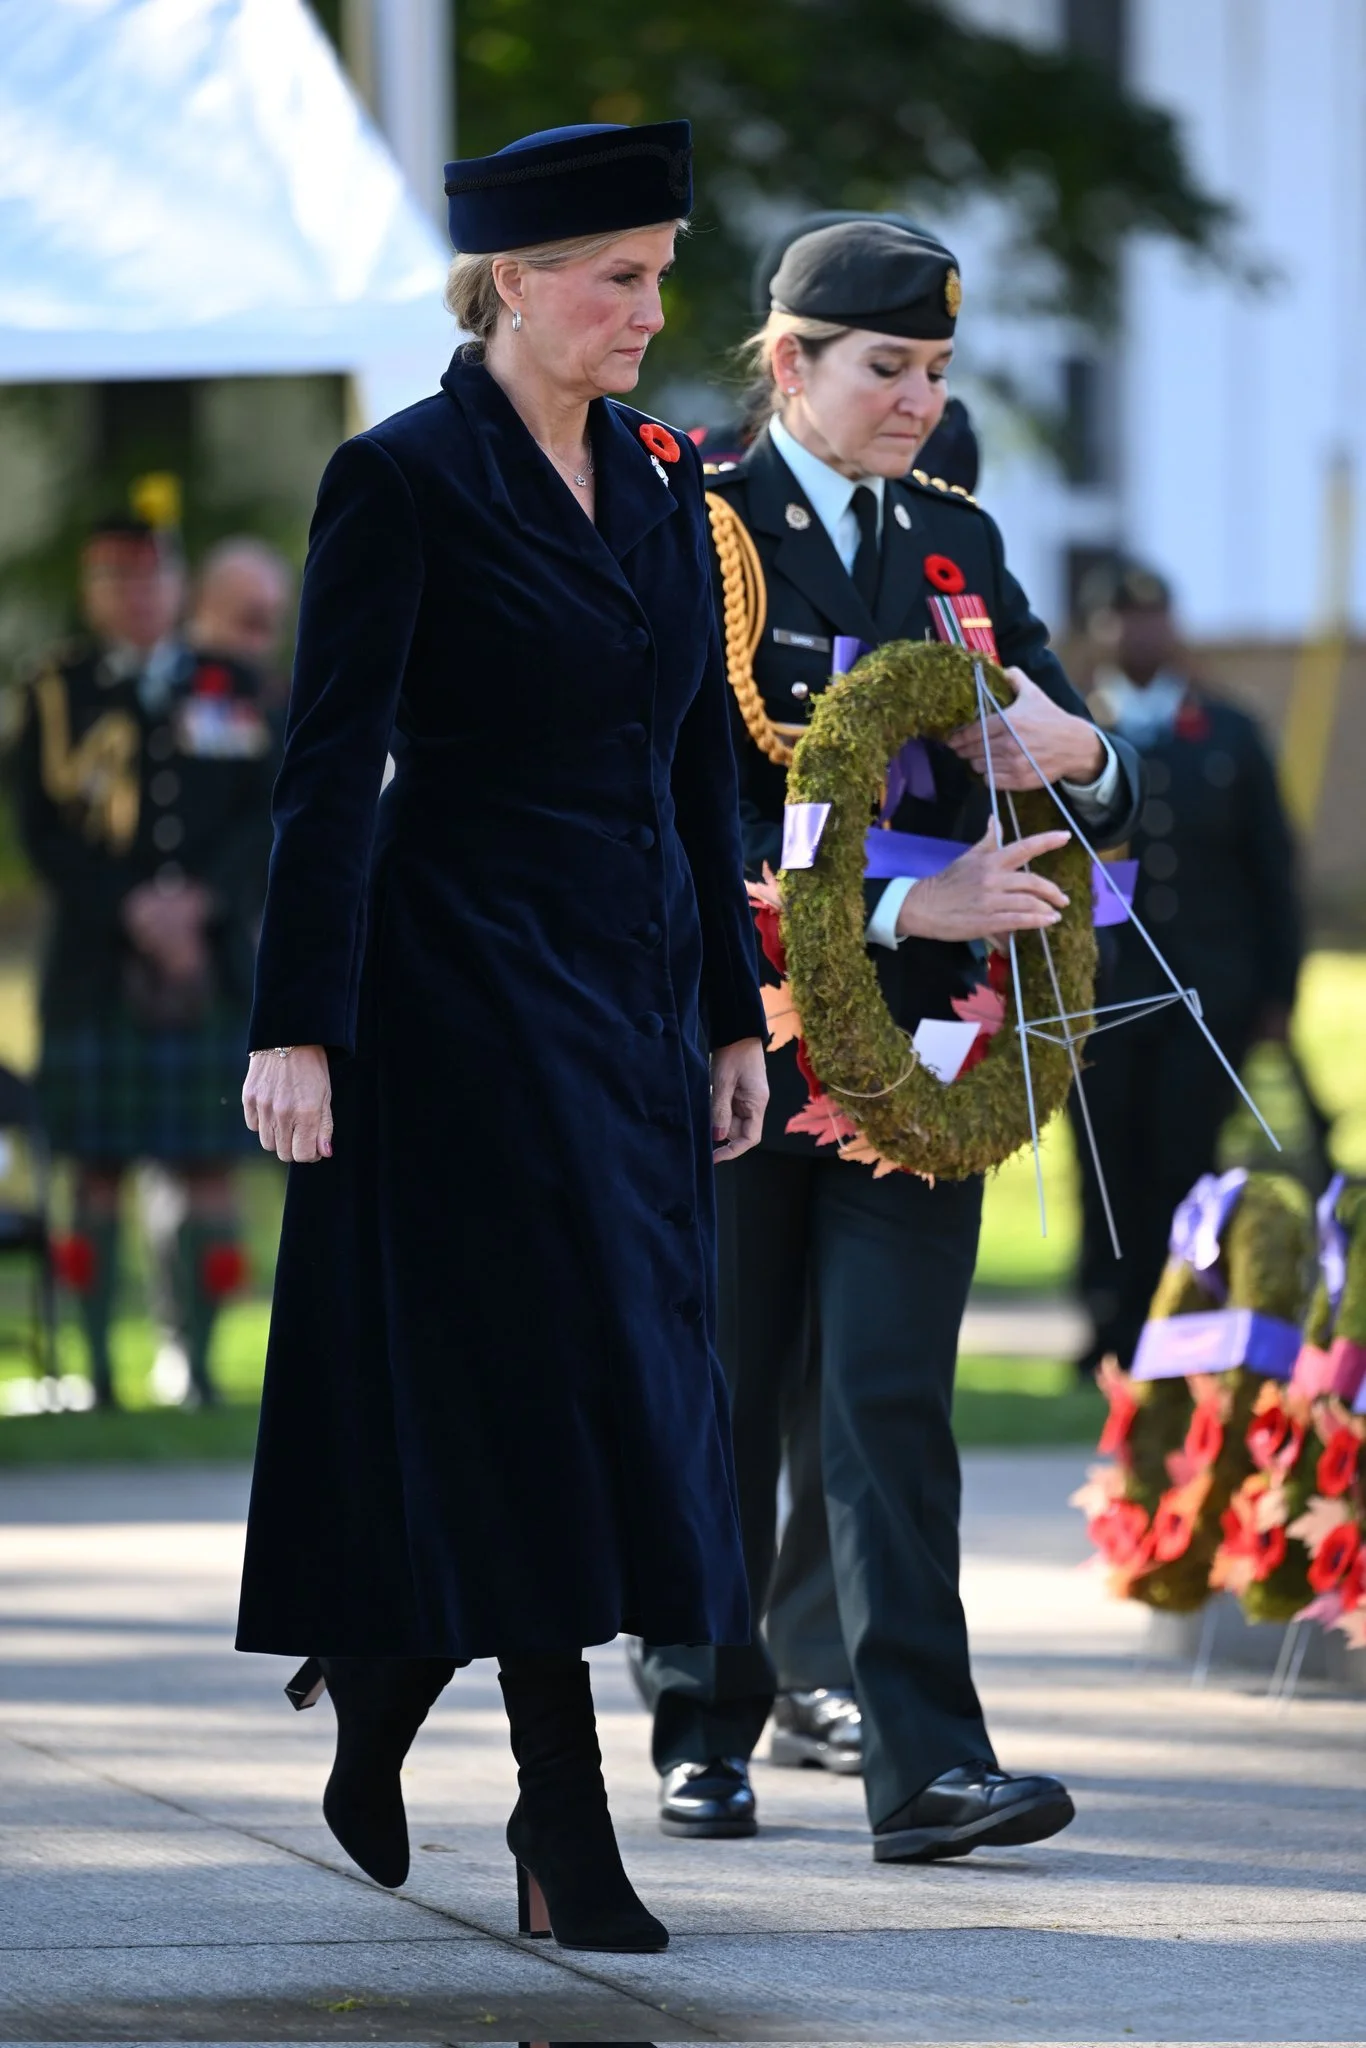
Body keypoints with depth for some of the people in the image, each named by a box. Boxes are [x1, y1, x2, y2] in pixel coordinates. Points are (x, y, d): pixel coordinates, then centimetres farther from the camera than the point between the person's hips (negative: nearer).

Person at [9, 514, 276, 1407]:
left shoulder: (234, 689, 13)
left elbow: (268, 815, 6)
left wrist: (202, 902, -10)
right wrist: (134, 915, -11)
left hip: (213, 959, 1)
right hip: (97, 966, -1)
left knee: (211, 1160, -1)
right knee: (101, 1165, -2)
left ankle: (201, 1364, 2)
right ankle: (100, 1364, 1)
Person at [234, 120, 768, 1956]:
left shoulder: (660, 481, 11)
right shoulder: (404, 481, -9)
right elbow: (328, 773, -12)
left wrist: (734, 1013, 13)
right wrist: (298, 1029, -17)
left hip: (632, 989, 7)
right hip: (470, 993, -7)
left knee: (612, 1383, 7)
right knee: (537, 1388, -7)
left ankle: (373, 1735, 22)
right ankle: (568, 1838, -4)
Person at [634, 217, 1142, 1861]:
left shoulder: (956, 541, 12)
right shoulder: (698, 537, -5)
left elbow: (1097, 790, 10)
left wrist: (1074, 751, -16)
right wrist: (901, 907, -26)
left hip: (912, 1042, 3)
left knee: (893, 1397, -5)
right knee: (721, 1400, 6)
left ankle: (926, 1767, -11)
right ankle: (705, 1735, 20)